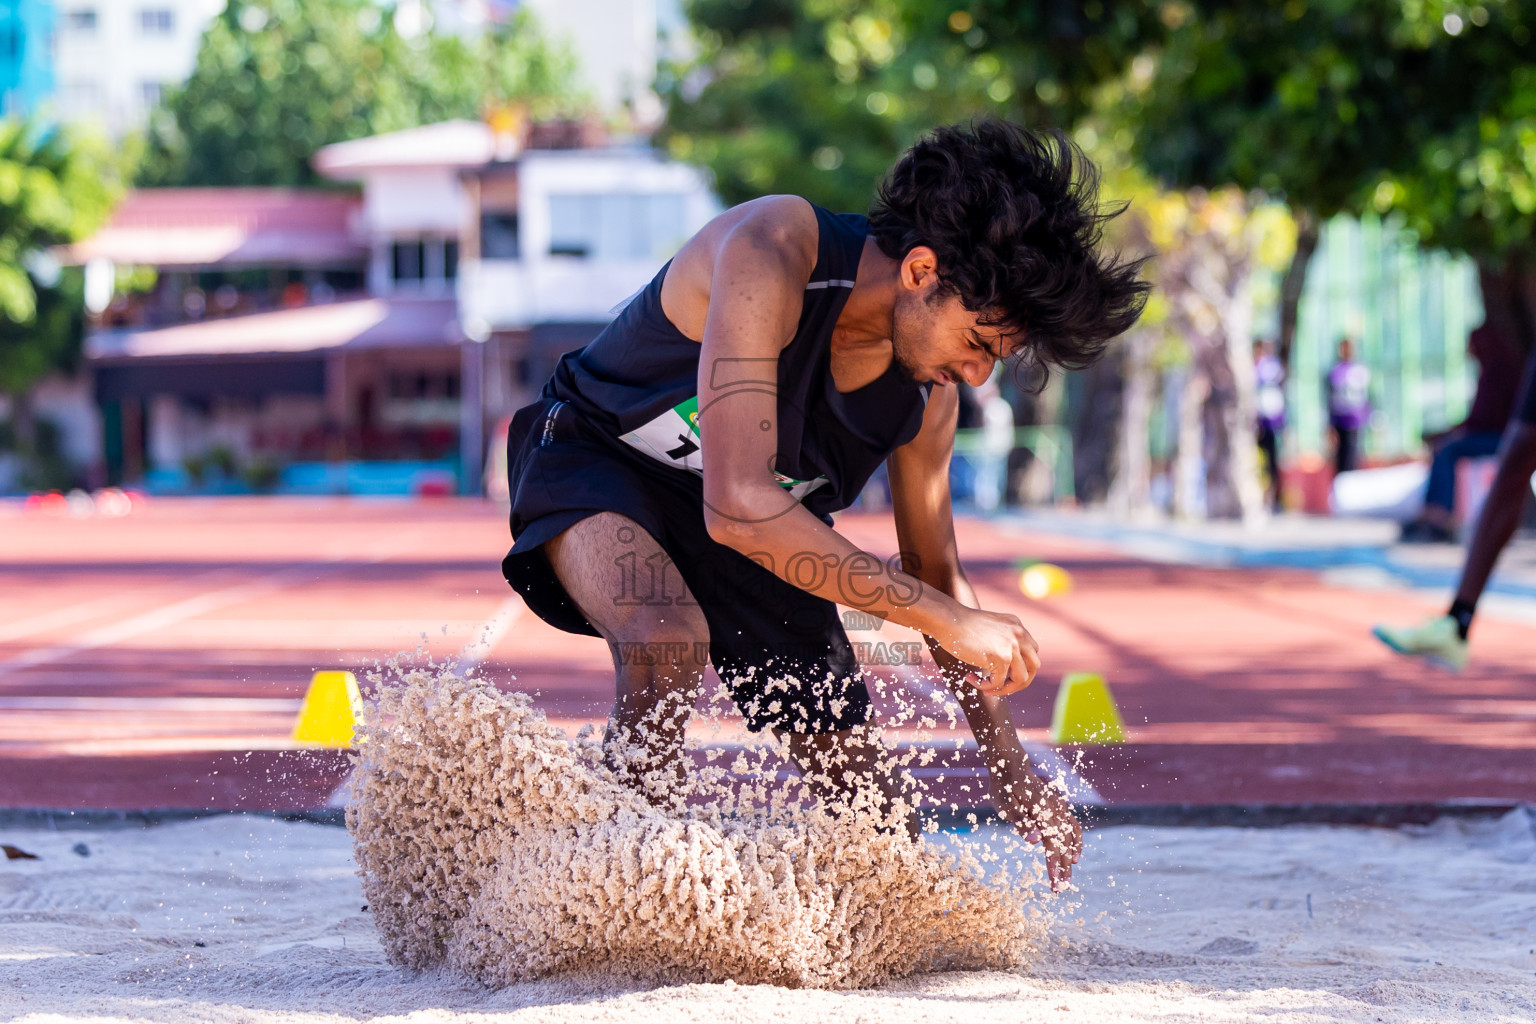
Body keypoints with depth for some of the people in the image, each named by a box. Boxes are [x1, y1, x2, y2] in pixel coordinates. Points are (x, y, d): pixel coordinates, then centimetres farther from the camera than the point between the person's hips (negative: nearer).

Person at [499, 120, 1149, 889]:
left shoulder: (928, 392, -13)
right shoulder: (769, 253, -34)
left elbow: (933, 568, 4)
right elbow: (741, 509, -42)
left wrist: (1009, 765, 7)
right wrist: (948, 620, -38)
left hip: (750, 536, 6)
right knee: (669, 643, -40)